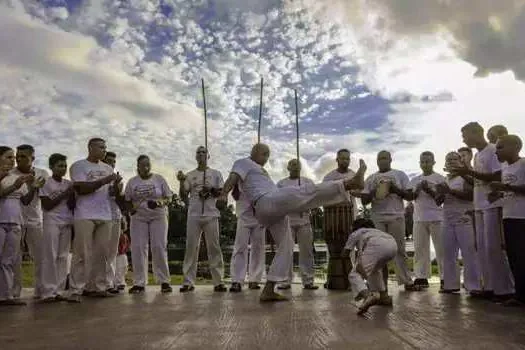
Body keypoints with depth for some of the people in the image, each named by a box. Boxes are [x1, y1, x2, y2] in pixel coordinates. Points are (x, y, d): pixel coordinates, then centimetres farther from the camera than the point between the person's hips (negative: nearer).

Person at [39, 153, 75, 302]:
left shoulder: (69, 184, 9)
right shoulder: (46, 183, -3)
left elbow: (72, 206, 9)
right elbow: (46, 205, -9)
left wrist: (72, 193, -9)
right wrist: (64, 194, -13)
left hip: (67, 222, 5)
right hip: (52, 222, -5)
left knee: (63, 257, 4)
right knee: (50, 256, -4)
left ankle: (59, 290, 8)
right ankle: (48, 291, -1)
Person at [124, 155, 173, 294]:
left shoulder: (159, 179, 4)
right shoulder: (132, 182, 8)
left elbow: (169, 198, 3)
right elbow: (127, 200, 13)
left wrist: (160, 203, -18)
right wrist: (131, 208, -9)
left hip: (158, 217, -2)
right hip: (138, 218, 2)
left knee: (159, 247, -6)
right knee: (138, 249, -2)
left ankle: (164, 281, 0)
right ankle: (139, 283, 4)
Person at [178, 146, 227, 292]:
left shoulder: (215, 173, 12)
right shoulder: (189, 175, 14)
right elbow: (183, 197, 8)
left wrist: (212, 190, -10)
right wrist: (181, 182, -6)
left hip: (211, 215, -1)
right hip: (194, 216, 1)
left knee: (214, 247, -1)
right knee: (191, 248, 0)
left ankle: (218, 282, 1)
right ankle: (188, 282, 4)